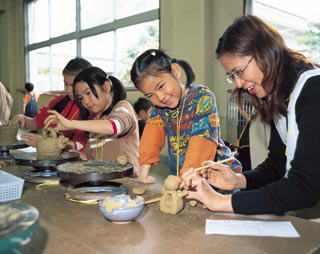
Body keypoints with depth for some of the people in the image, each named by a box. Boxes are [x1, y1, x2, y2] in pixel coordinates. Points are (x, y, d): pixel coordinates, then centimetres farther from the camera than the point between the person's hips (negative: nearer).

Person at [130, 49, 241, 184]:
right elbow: (153, 131, -7)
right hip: (178, 175, 5)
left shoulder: (203, 98, -14)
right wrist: (144, 167, -20)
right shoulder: (160, 105, 5)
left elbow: (202, 138, -23)